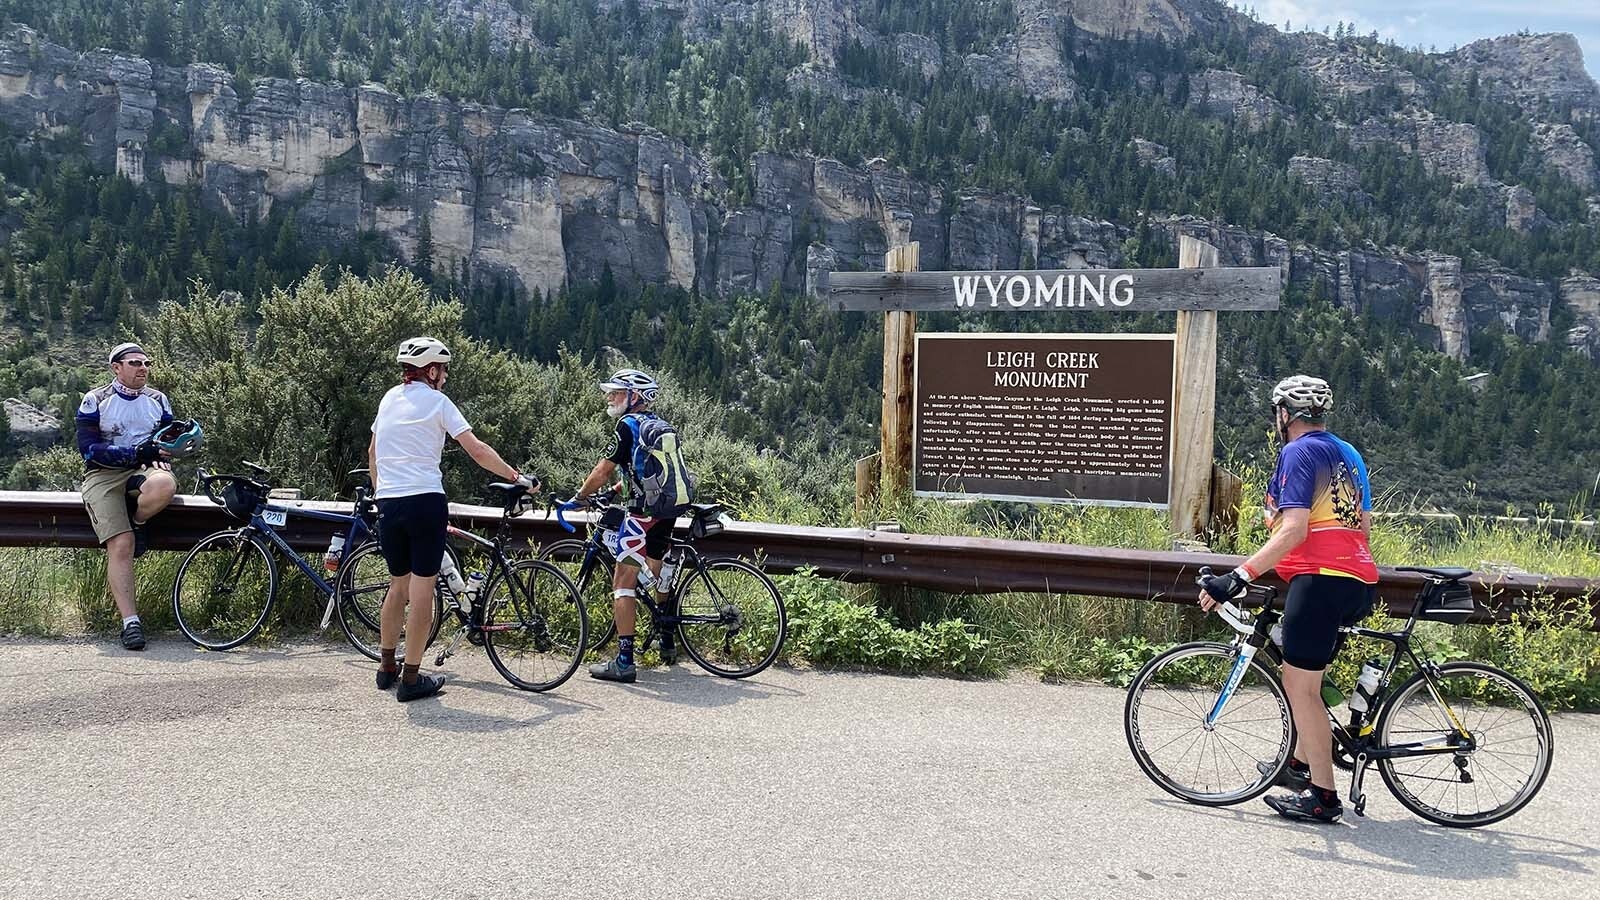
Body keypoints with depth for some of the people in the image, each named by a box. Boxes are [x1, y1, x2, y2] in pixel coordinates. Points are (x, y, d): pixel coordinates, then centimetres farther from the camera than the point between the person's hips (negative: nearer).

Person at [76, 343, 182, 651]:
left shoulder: (158, 400, 13)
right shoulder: (95, 401, 2)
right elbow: (89, 448, -6)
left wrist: (160, 453, -7)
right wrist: (135, 453, -17)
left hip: (145, 469, 2)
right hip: (104, 475, -2)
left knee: (164, 486, -38)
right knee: (121, 545, -22)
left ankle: (136, 521, -4)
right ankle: (130, 622, -19)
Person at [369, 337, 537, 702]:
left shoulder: (390, 398, 14)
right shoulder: (436, 401, -4)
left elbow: (372, 453, 22)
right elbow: (477, 450, -10)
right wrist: (517, 477, -4)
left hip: (388, 504, 6)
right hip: (425, 501, -6)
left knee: (398, 585, 18)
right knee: (422, 589, -1)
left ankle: (387, 668, 27)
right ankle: (411, 678, 1)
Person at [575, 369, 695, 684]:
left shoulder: (628, 425, -8)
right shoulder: (661, 425, 15)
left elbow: (604, 470, -8)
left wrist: (580, 496, 4)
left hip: (645, 512, -9)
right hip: (670, 509, 9)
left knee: (623, 582, -8)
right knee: (657, 574, 26)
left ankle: (624, 661, -14)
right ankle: (667, 643, 40)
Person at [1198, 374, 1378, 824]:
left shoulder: (1299, 452, -8)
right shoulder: (1349, 454, 19)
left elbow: (1294, 530, -19)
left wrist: (1239, 576, -23)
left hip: (1320, 579, -9)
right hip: (1358, 581, 10)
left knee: (1301, 686, -3)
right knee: (1304, 676, 23)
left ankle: (1322, 795, 0)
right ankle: (1301, 764, 31)